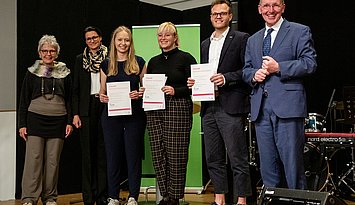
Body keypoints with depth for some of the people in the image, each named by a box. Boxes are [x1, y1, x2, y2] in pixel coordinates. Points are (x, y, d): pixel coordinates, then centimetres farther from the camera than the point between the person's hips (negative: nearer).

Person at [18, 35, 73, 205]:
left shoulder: (64, 73, 10)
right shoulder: (32, 72, 7)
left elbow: (69, 100, 11)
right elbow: (24, 100, 7)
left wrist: (69, 122, 3)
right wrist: (22, 124, 1)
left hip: (58, 121, 1)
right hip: (35, 119, -1)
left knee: (53, 161, 3)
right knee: (33, 159, -6)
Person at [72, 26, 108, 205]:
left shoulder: (109, 58, 5)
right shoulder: (80, 59, 10)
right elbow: (75, 89, 8)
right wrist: (75, 113, 0)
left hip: (105, 107, -1)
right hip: (87, 108, 1)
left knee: (103, 151, 1)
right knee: (87, 152, 4)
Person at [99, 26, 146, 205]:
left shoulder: (138, 62, 3)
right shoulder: (106, 64, 8)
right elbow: (102, 91, 13)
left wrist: (139, 94, -13)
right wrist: (102, 97, -8)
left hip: (134, 114, -2)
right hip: (111, 115, 2)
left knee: (133, 155, 3)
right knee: (113, 156, 6)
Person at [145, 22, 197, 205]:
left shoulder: (185, 58, 2)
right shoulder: (153, 62, 17)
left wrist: (175, 91, -16)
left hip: (178, 109, -5)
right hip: (155, 111, 5)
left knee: (176, 155, -4)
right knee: (158, 154, 3)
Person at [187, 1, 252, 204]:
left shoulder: (241, 39, 0)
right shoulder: (205, 44, 20)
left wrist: (227, 78, -18)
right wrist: (195, 81, 4)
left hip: (231, 107, -7)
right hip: (209, 108, 7)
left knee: (238, 158, -3)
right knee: (213, 158, 11)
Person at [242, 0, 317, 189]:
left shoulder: (300, 32, 5)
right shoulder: (253, 40, 21)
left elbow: (310, 64, -5)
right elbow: (245, 70, 22)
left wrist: (278, 68, -13)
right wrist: (254, 74, -1)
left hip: (287, 105, -5)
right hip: (260, 108, 5)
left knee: (292, 162, -4)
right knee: (267, 164, 9)